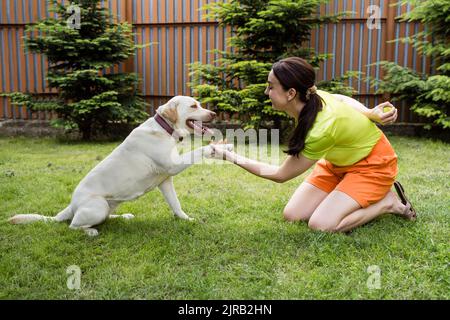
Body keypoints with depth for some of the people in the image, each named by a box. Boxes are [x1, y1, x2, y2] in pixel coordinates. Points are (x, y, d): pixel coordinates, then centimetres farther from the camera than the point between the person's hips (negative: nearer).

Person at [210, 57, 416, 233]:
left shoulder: (322, 130, -38)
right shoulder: (310, 97, -18)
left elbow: (280, 175, -25)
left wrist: (229, 156, -22)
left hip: (372, 164, -7)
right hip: (340, 161, 8)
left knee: (321, 225, -23)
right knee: (292, 215, -2)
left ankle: (388, 202, -2)